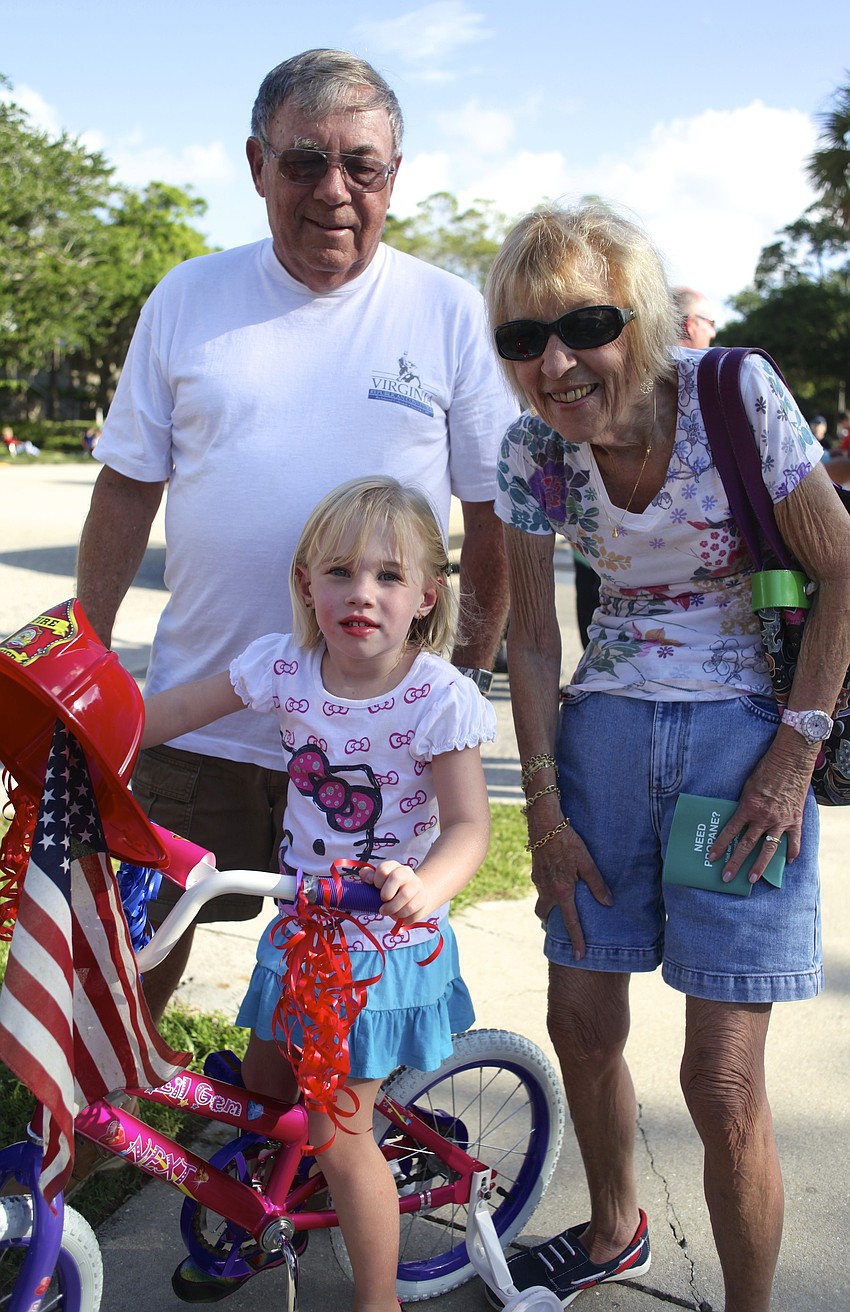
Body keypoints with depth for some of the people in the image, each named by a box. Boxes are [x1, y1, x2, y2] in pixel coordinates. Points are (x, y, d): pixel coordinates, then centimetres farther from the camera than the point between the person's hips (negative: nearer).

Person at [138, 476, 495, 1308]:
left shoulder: (439, 698, -20)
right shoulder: (284, 666, -8)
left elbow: (468, 823, -26)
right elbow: (170, 713, 3)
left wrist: (423, 885, -47)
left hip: (386, 939, -5)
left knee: (337, 1134, -2)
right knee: (262, 1091, 22)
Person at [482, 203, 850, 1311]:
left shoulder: (737, 393, -15)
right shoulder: (533, 448, -5)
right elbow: (531, 635, 3)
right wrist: (545, 806, 0)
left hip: (745, 732, -4)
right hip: (607, 731, 4)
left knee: (723, 1085, -5)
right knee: (582, 1025, 12)